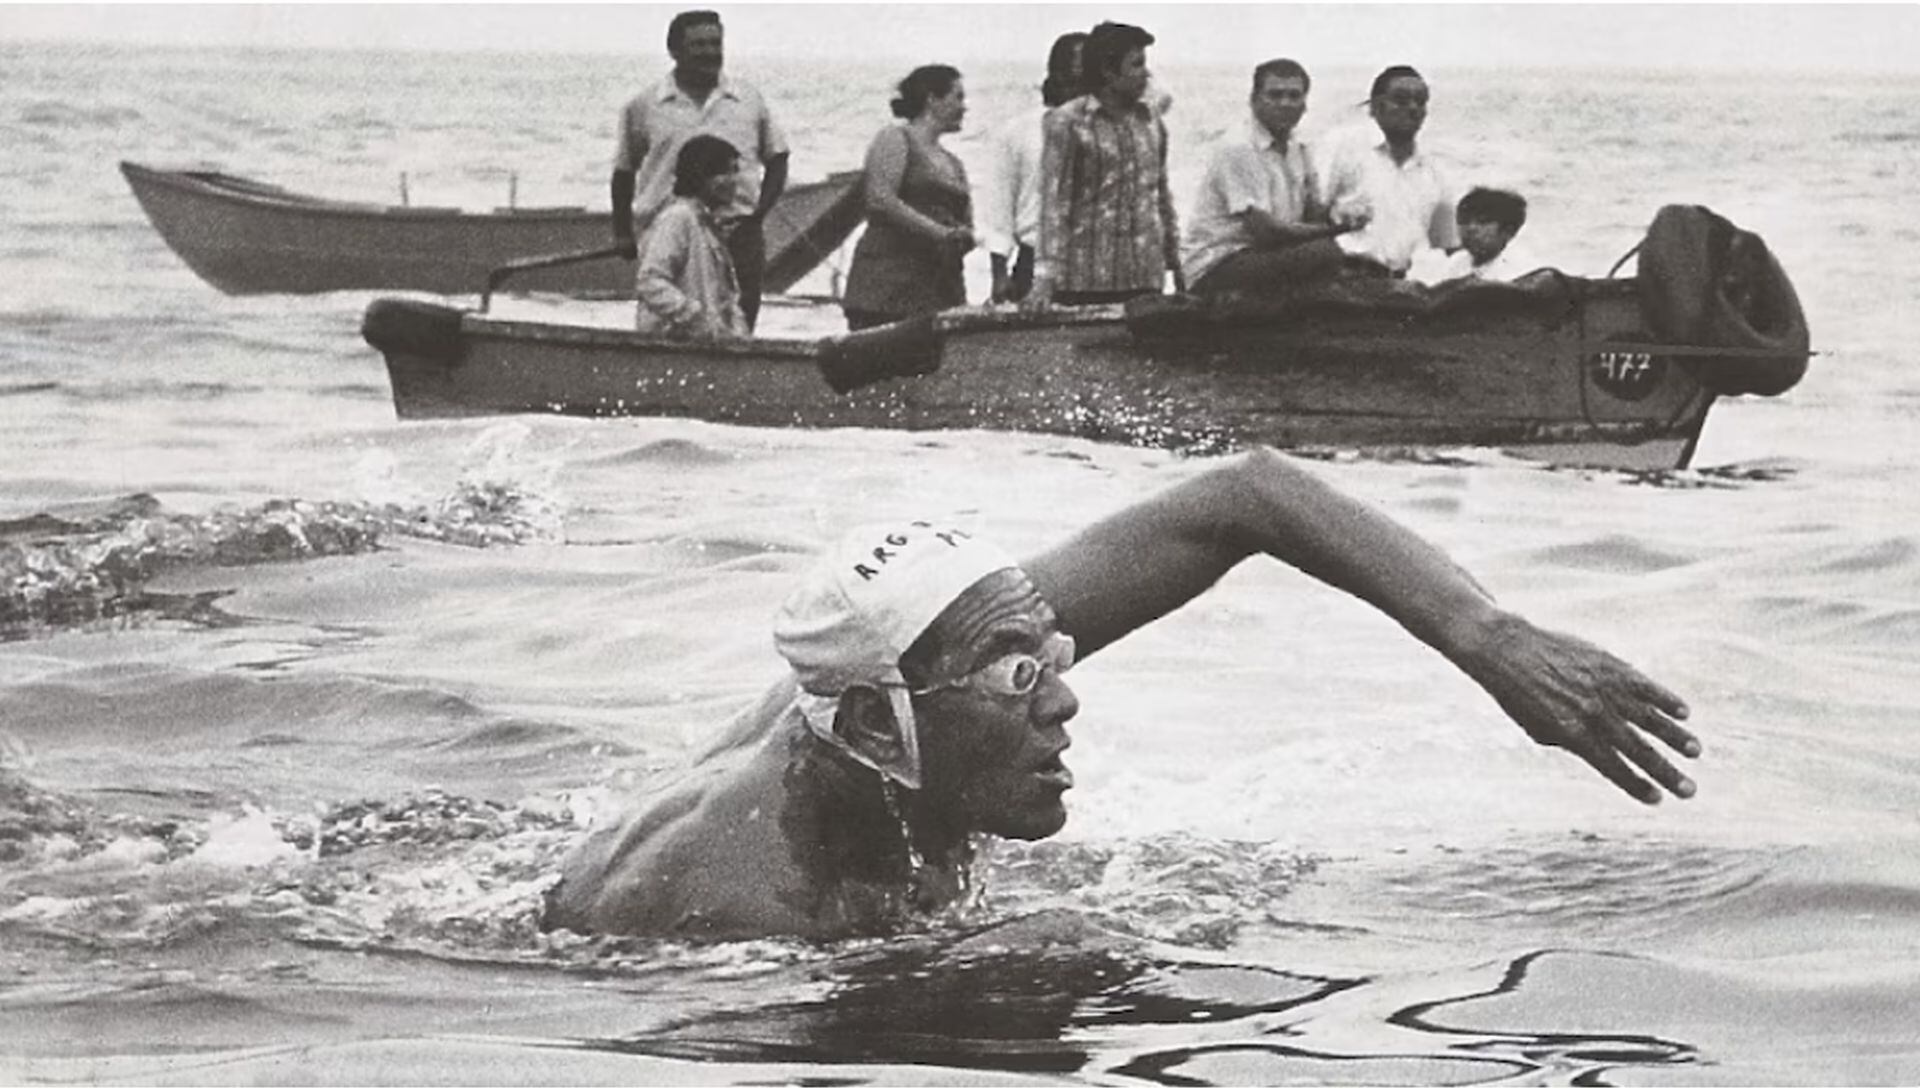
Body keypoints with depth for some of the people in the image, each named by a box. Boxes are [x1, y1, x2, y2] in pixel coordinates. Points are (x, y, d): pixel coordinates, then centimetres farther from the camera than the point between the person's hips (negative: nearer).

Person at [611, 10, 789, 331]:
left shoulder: (750, 102, 9)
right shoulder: (643, 108, 6)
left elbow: (777, 160, 15)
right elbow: (624, 172, 12)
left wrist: (759, 213, 1)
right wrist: (622, 232, 7)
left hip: (738, 235, 1)